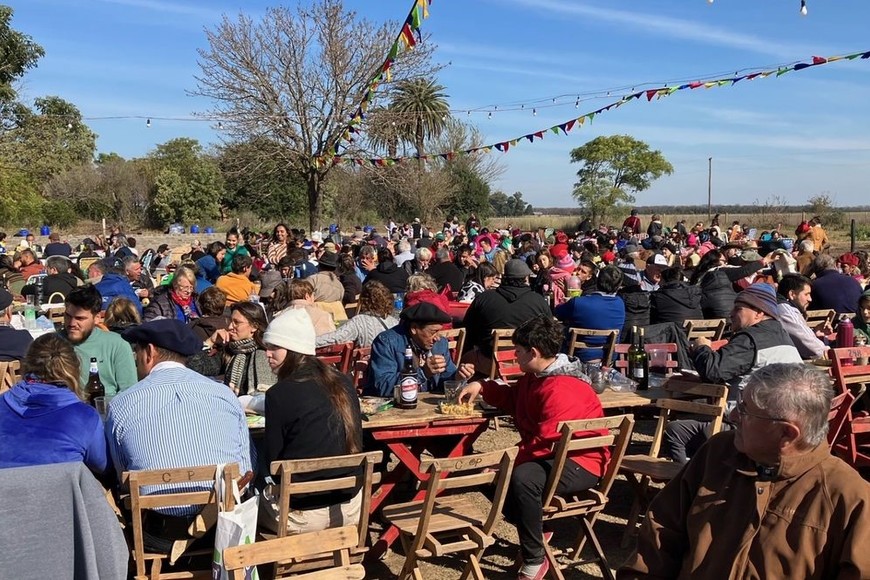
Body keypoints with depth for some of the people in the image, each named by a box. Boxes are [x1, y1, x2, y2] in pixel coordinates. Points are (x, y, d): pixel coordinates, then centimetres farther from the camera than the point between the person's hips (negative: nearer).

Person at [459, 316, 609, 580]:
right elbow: (513, 399, 24)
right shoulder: (537, 375, 6)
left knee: (522, 478, -36)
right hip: (554, 454, 11)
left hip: (581, 462, -11)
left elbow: (545, 444, -30)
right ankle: (533, 531, 20)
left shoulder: (562, 390, -27)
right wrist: (482, 387, 10)